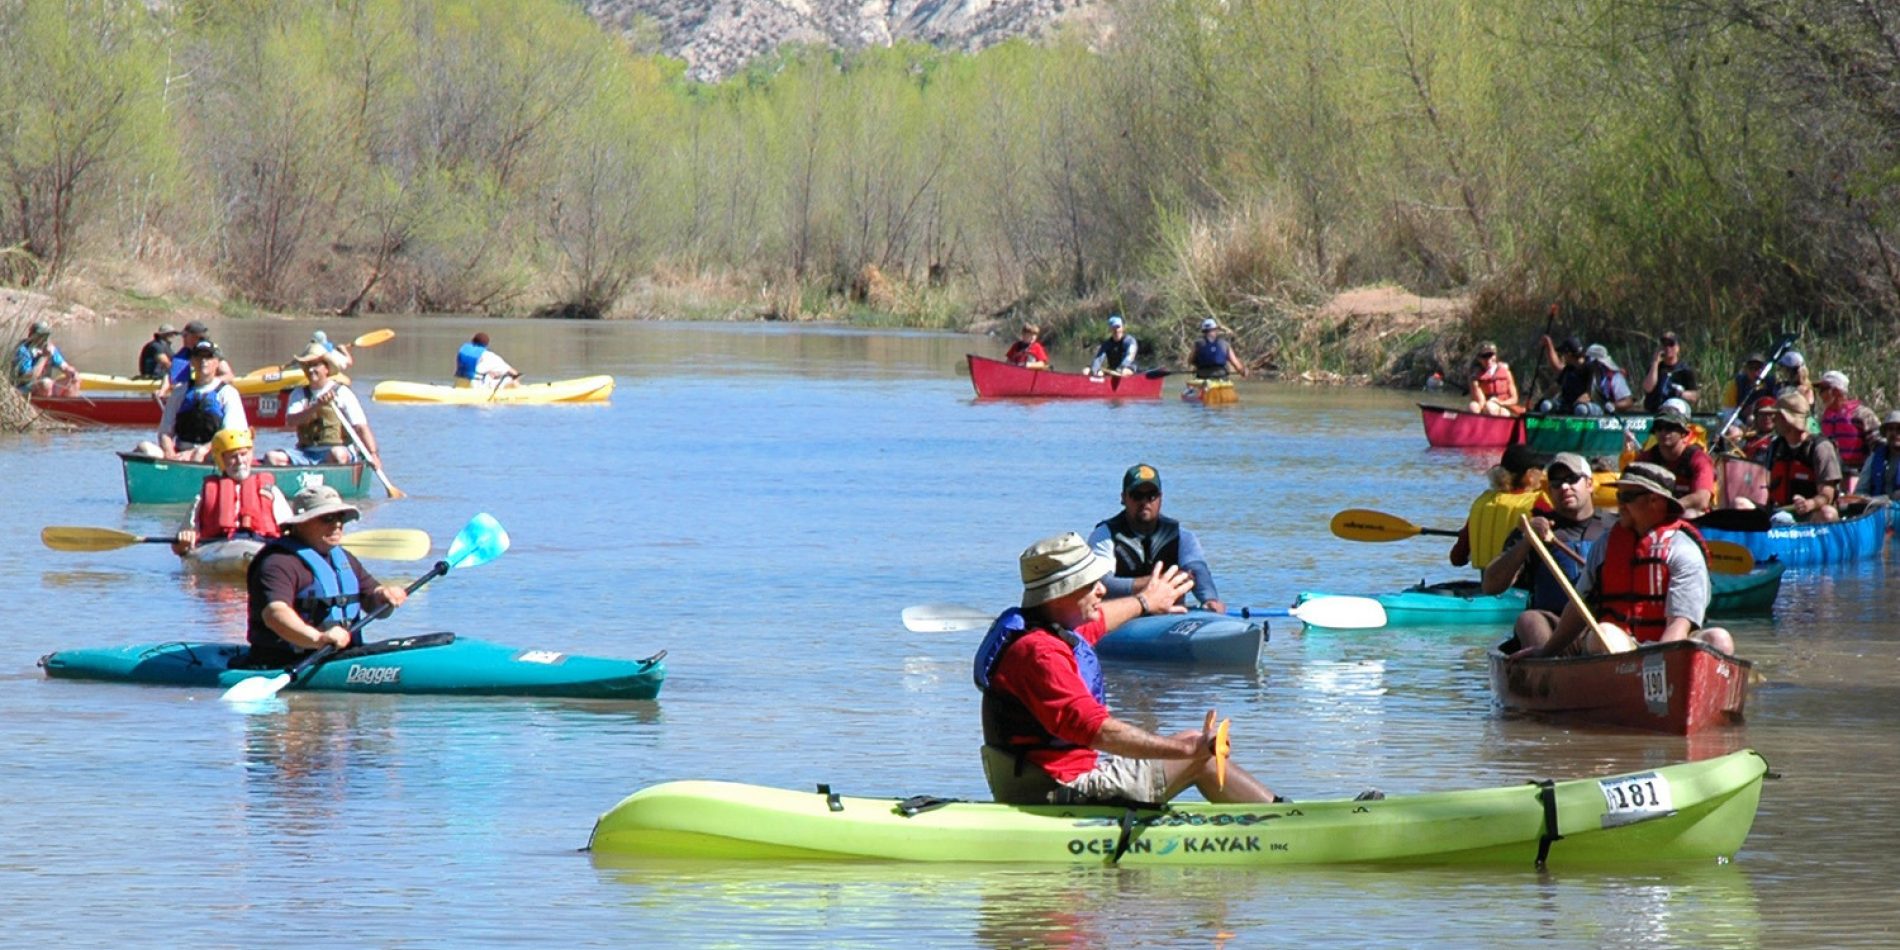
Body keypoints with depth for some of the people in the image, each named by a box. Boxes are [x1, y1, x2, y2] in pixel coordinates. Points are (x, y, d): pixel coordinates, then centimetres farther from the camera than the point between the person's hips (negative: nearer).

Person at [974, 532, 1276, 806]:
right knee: (1201, 759, -3)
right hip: (1061, 792, -11)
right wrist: (1187, 748, -33)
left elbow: (1095, 622, 35)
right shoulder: (1039, 653, -25)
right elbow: (1098, 730, -33)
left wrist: (1144, 602, 53)